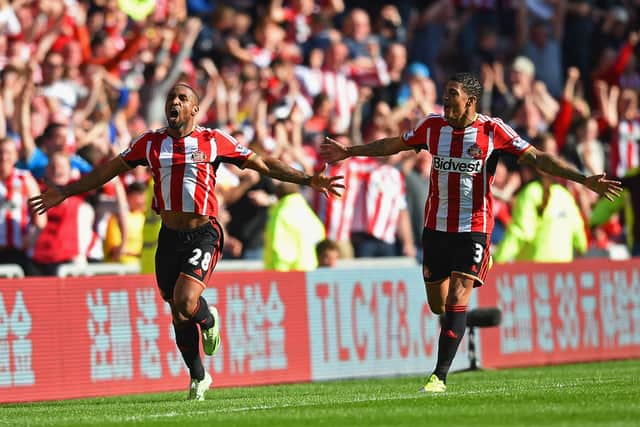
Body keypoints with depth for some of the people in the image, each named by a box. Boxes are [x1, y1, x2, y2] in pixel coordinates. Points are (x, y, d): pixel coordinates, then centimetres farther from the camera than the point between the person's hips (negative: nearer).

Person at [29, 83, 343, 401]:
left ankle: (208, 320, 14)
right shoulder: (150, 143, 7)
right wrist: (64, 192, 16)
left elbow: (262, 164, 4)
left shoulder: (212, 141, -1)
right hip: (169, 237, 4)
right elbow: (108, 170, 16)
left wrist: (308, 180, -1)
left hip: (203, 235, -4)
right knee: (178, 315, 8)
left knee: (185, 303, -23)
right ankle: (198, 378, 28)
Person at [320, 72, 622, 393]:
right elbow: (392, 145, 19)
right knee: (438, 306, 7)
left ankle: (439, 377, -13)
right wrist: (349, 152, 22)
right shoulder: (433, 126, 3)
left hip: (474, 228, -4)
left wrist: (584, 180, -13)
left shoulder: (492, 131, -7)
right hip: (435, 227, 4)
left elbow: (537, 159, -6)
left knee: (457, 302, -14)